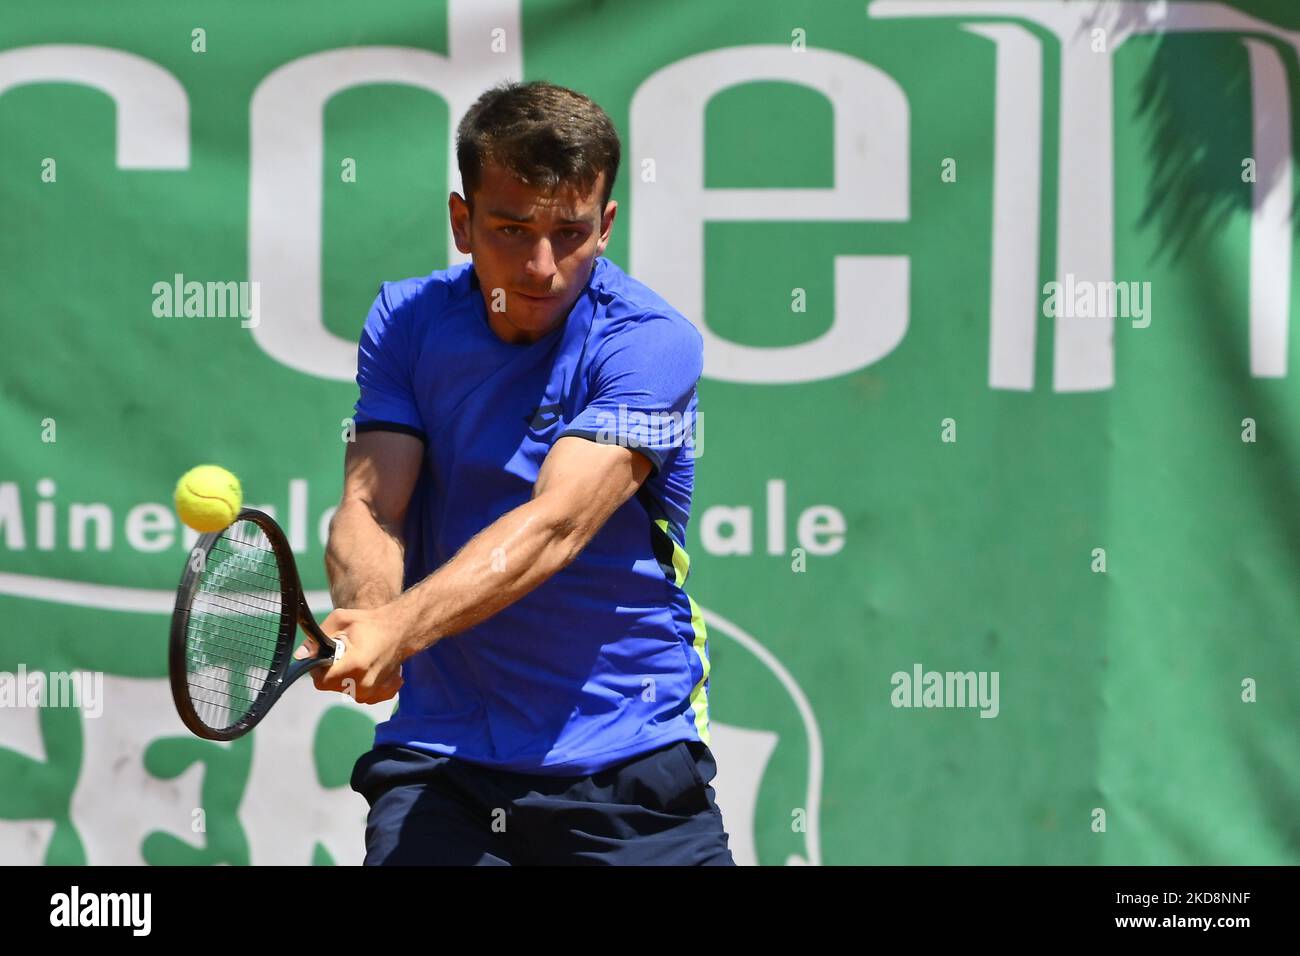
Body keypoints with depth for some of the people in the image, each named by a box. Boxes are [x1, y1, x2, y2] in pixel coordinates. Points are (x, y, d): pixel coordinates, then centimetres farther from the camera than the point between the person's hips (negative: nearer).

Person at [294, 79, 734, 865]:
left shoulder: (654, 343, -11)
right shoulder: (406, 321, 3)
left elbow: (555, 524, -23)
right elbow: (370, 506, -6)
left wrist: (399, 628, -37)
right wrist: (366, 618, -29)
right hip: (439, 760, 2)